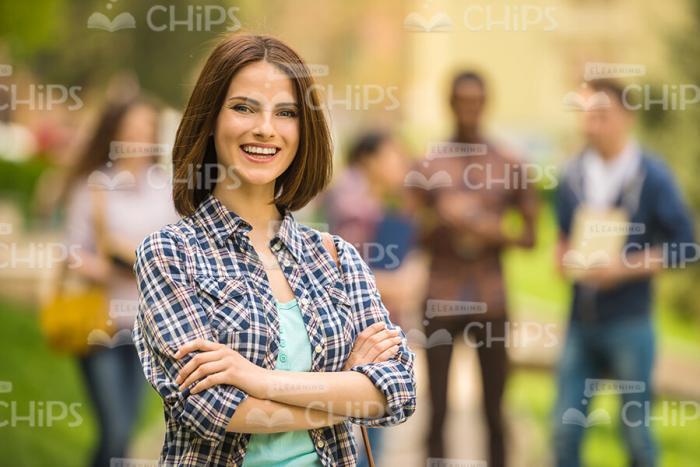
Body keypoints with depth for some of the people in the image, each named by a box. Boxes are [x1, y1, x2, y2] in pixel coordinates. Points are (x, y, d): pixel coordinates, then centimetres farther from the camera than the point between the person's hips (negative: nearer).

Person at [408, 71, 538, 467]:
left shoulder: (510, 166, 4)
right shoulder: (428, 166, 4)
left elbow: (531, 235, 9)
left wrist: (499, 234, -10)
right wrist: (438, 221, -14)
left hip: (490, 302, 0)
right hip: (441, 301, 0)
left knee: (494, 413, 3)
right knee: (438, 412, 0)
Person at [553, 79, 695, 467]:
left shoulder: (652, 177, -7)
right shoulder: (574, 176, 6)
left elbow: (684, 247, -7)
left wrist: (625, 267, -16)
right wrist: (565, 258, -1)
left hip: (628, 322, -4)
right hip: (581, 319, 4)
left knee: (636, 432, 5)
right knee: (565, 429, 4)